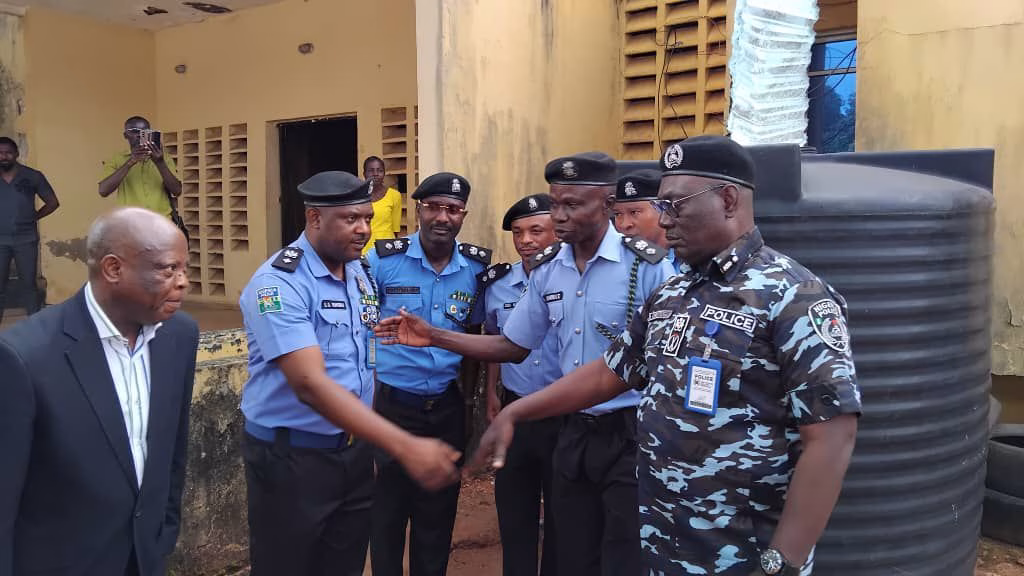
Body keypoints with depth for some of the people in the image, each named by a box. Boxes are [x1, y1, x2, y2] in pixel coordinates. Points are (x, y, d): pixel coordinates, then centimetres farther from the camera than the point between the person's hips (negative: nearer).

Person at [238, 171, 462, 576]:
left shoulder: (361, 273, 5)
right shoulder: (278, 283, -20)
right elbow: (310, 384, -30)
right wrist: (405, 447, -37)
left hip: (355, 451, 7)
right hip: (290, 457, -6)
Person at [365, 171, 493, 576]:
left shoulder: (477, 268, -1)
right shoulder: (383, 260, -10)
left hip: (447, 407, 3)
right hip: (392, 404, -2)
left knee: (439, 513, 16)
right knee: (388, 510, 10)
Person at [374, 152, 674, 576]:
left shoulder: (646, 267, -14)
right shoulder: (546, 270, 4)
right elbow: (513, 346, 11)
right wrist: (432, 337, 3)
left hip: (631, 434, -5)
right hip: (574, 431, 6)